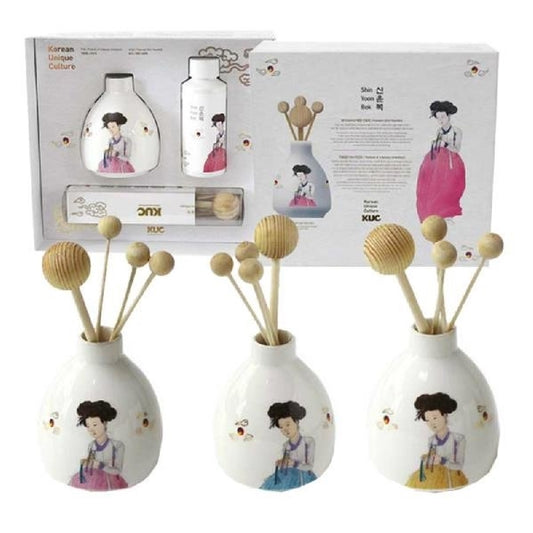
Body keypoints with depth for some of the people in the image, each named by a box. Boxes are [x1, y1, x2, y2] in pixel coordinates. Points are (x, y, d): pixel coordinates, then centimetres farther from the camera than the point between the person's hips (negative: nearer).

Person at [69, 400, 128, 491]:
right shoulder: (91, 446, 3)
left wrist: (100, 465, -21)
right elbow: (89, 470, 10)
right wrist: (84, 464, -11)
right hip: (92, 483, 4)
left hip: (109, 484, -4)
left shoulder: (117, 445, -8)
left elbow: (118, 471, -9)